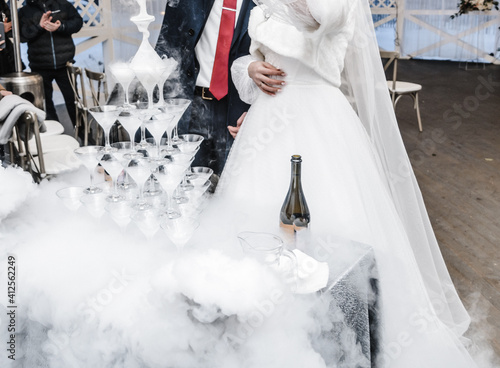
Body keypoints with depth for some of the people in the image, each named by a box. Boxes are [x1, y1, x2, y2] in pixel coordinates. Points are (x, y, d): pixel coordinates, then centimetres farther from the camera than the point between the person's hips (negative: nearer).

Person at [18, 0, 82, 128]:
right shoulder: (24, 11, 6)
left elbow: (78, 21, -2)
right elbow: (22, 35, -6)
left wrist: (60, 27, -18)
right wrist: (39, 26, -21)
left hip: (64, 64, -1)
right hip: (40, 68, 1)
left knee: (72, 99, 6)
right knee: (45, 102, 8)